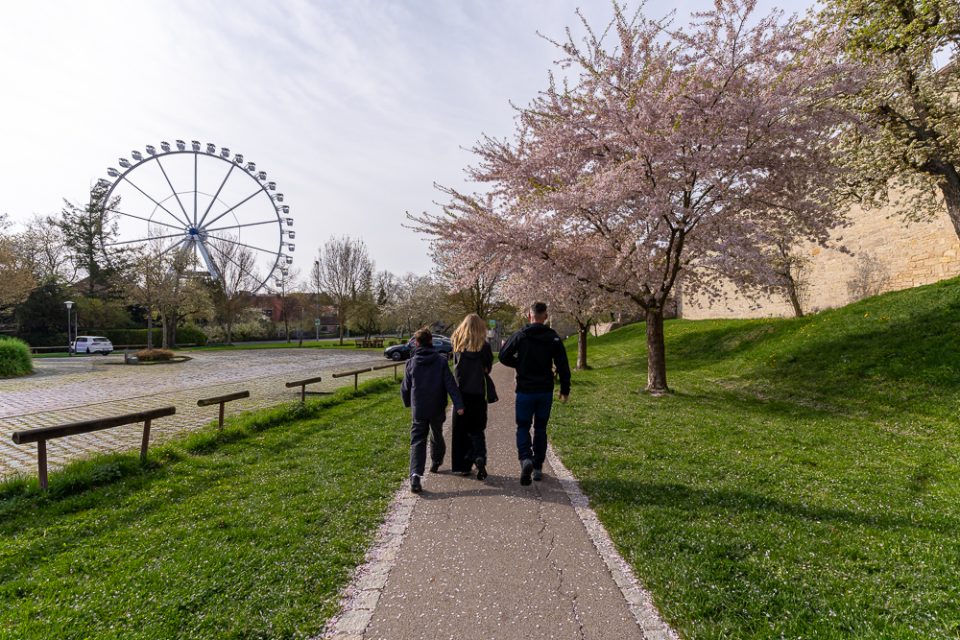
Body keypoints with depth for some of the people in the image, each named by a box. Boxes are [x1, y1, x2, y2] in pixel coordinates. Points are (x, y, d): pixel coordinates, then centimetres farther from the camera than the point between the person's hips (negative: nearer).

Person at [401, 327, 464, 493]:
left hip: (418, 410, 0)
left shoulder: (411, 363, -2)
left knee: (417, 441, -2)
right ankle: (436, 462, 41)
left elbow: (405, 388, 6)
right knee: (437, 436, 23)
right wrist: (458, 404, -13)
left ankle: (415, 474, -19)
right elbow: (451, 385, -11)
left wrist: (407, 403, 24)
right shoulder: (441, 361, -5)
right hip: (437, 409, 1)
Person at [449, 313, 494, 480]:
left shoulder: (457, 344, -1)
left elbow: (455, 364, 7)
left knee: (460, 429, 11)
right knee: (477, 429, 9)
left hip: (460, 392, 1)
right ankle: (480, 457, -14)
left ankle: (463, 466, 15)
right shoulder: (484, 345, -7)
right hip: (478, 393, -1)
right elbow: (488, 368, 2)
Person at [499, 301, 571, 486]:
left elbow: (504, 356, -4)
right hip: (545, 392, 2)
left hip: (525, 391, -2)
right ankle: (538, 468, 17)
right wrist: (565, 389, 5)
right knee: (540, 429, 13)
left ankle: (525, 459, -15)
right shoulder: (554, 338, -3)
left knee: (523, 427, 9)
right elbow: (563, 366, -3)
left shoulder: (520, 336, -7)